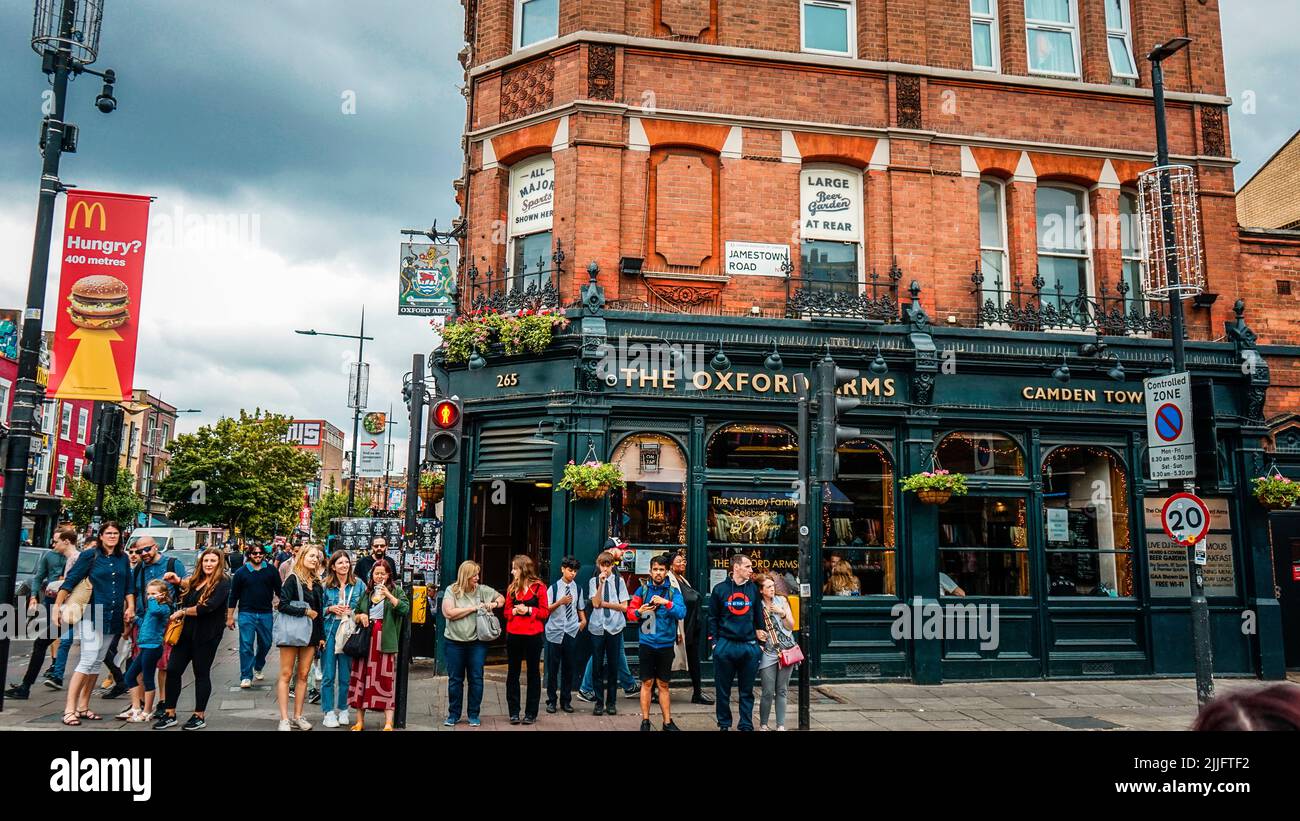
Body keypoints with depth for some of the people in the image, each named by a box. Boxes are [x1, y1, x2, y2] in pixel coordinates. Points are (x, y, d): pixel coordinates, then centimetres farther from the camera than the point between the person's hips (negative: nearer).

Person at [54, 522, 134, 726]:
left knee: (98, 663, 9)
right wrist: (58, 605, -10)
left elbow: (128, 586, 14)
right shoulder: (90, 555, -2)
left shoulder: (123, 559, 12)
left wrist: (130, 606, 2)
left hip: (112, 618, 5)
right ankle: (69, 709, -9)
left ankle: (83, 706, 17)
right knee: (88, 660, -14)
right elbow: (70, 580, -5)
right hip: (91, 615, -5)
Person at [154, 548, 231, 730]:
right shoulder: (195, 580, 12)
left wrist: (183, 612, -11)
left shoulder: (223, 582, -10)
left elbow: (209, 607, -20)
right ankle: (169, 715, 15)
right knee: (172, 670, 4)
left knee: (201, 674, 3)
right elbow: (183, 601, 22)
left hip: (206, 635, -7)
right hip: (185, 632, 7)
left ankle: (199, 717, 15)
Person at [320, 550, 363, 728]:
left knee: (346, 674, 8)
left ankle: (342, 710, 21)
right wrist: (330, 609, -10)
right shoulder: (325, 585, 1)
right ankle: (329, 712, 10)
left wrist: (353, 612, -9)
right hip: (329, 632, -1)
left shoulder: (358, 585, 4)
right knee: (328, 675, 1)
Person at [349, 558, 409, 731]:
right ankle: (360, 720, 14)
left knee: (385, 680, -5)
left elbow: (405, 609, -11)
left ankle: (388, 723, -4)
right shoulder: (366, 592, 16)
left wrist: (389, 595, -19)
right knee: (362, 677, 4)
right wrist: (360, 616, 0)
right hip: (366, 640, 4)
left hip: (385, 641, -4)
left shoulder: (396, 591, 5)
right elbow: (355, 614, 22)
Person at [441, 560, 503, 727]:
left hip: (477, 642, 1)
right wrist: (473, 608, -15)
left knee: (476, 679, 5)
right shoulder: (452, 591, -5)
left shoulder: (482, 590, 2)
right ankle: (453, 714, 22)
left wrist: (494, 604, -8)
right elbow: (448, 613, -17)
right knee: (455, 680, 9)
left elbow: (502, 598, 15)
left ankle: (474, 715, 17)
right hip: (454, 643, -1)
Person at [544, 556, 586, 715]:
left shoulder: (577, 589, 5)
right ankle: (551, 700, 15)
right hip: (555, 631, -2)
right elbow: (546, 609, -4)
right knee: (553, 667, 4)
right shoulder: (554, 587, -3)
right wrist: (560, 602, -18)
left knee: (569, 667, 7)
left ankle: (566, 701, 19)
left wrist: (583, 620, -2)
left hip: (572, 632, 2)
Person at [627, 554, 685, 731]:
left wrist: (667, 602, -28)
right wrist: (639, 611, -18)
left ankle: (667, 722, 16)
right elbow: (630, 613, 2)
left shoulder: (673, 592, 0)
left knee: (663, 684, 9)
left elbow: (682, 613, -14)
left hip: (666, 644, 0)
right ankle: (645, 721, 14)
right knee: (647, 683, 5)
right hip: (647, 643, 0)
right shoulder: (642, 590, 2)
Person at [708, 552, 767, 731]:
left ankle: (746, 726, 18)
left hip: (750, 647, 2)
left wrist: (759, 637, 8)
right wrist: (715, 642, -2)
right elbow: (713, 617, 4)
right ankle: (724, 724, 20)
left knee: (747, 691, 8)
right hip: (725, 646, -2)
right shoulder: (720, 589, 0)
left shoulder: (753, 588, 6)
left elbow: (758, 615, 13)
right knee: (723, 690, 7)